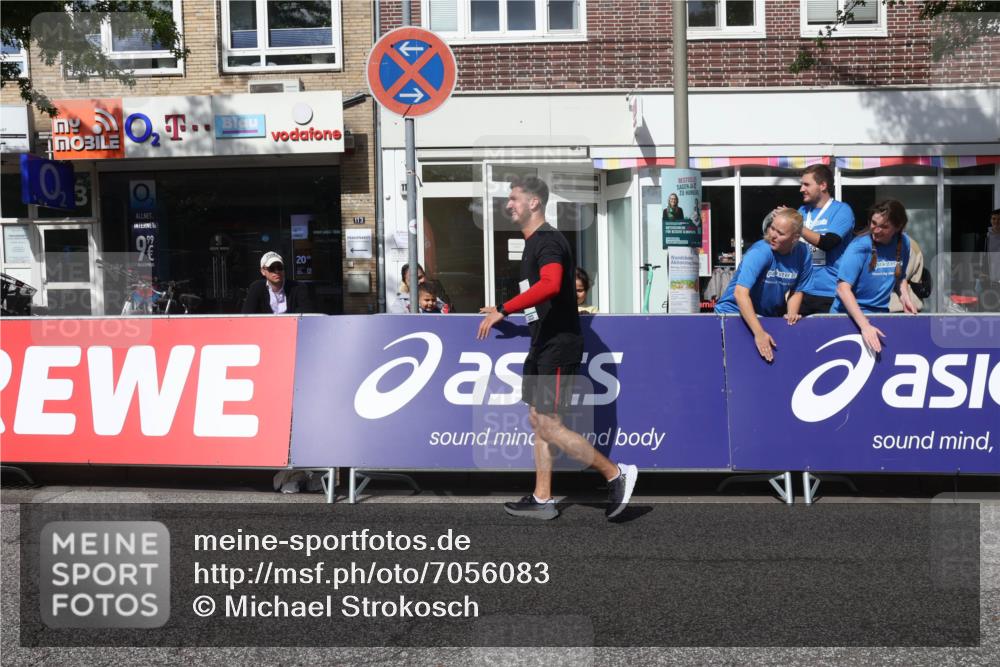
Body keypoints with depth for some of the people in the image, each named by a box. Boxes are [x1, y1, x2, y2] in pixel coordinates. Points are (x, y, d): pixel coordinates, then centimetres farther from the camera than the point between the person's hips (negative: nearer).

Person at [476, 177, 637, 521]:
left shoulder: (548, 241, -16)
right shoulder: (533, 242, 16)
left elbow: (550, 285, -35)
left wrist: (503, 309, -36)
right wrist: (504, 313, 28)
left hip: (558, 346, -10)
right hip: (543, 345, 10)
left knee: (549, 427, -9)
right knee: (537, 421, 12)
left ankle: (617, 474, 1)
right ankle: (542, 500, 18)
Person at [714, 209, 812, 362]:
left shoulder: (803, 254, -9)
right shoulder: (759, 252, -25)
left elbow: (796, 291, 4)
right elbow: (740, 293, -35)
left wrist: (791, 314, -17)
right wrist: (759, 333, -42)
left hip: (770, 317, 5)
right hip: (734, 312, -5)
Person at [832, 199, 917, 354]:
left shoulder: (903, 243, -1)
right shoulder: (860, 245, -17)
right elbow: (843, 288, -26)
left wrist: (906, 297, -5)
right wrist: (865, 326, -34)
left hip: (881, 313, 4)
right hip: (849, 315, -4)